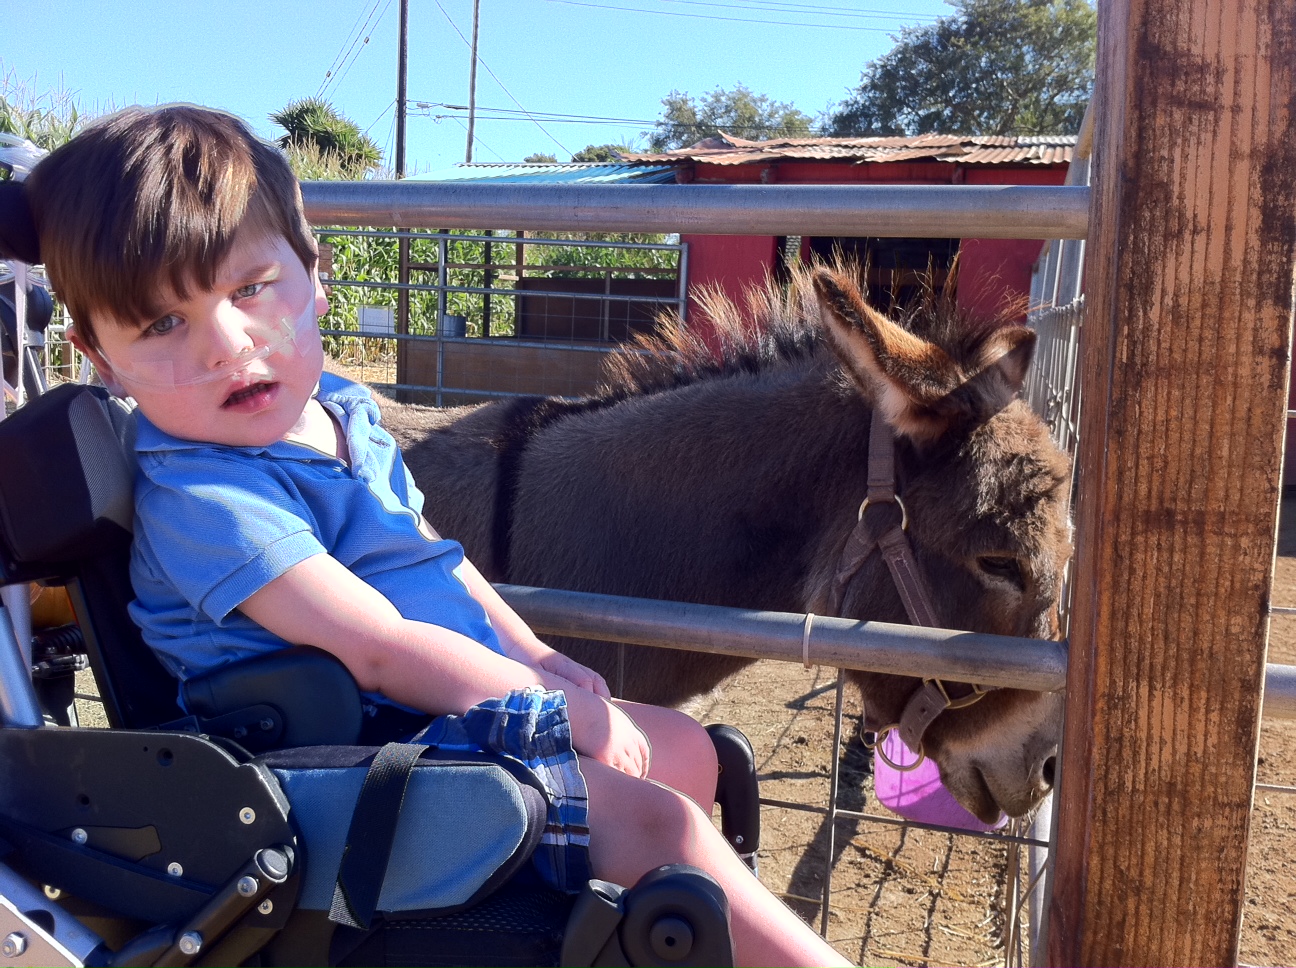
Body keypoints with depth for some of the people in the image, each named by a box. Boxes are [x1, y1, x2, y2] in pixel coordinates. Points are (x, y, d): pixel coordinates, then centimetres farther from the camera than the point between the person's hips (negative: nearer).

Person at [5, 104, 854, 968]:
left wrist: (535, 654, 10)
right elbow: (379, 651, -28)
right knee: (658, 820, -19)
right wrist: (562, 708, -20)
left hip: (483, 695, 10)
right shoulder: (201, 497, -22)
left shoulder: (341, 408, 7)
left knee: (686, 747, 18)